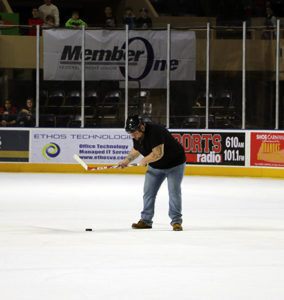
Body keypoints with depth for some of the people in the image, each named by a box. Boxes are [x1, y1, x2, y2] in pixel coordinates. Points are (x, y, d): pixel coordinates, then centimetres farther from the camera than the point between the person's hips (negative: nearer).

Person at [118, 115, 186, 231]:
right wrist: (126, 161, 14)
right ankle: (146, 220, 12)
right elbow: (136, 150, 15)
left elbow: (158, 154, -38)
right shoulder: (137, 136, -8)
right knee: (148, 191, 3)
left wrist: (144, 161, -23)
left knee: (174, 191, -13)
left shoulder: (155, 132, -34)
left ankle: (176, 221, -5)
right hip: (155, 166, 8)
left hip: (174, 164, -8)